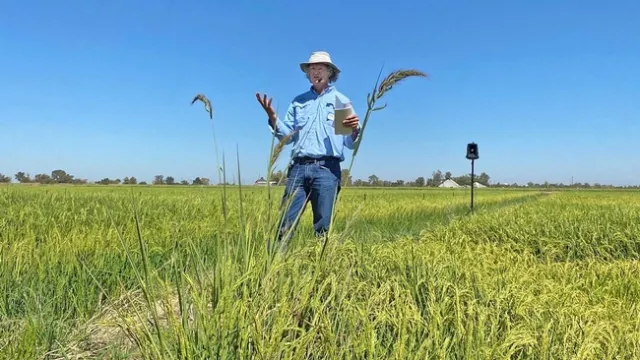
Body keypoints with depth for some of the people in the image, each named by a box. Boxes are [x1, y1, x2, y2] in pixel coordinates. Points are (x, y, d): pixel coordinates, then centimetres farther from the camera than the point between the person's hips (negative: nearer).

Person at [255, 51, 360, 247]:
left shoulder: (342, 101, 12)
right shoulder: (298, 101, 19)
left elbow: (350, 143, 7)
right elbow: (287, 136, 14)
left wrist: (355, 129, -15)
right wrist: (272, 116, -1)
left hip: (326, 169, -2)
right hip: (299, 167, 2)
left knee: (323, 227, -2)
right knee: (286, 223, -2)